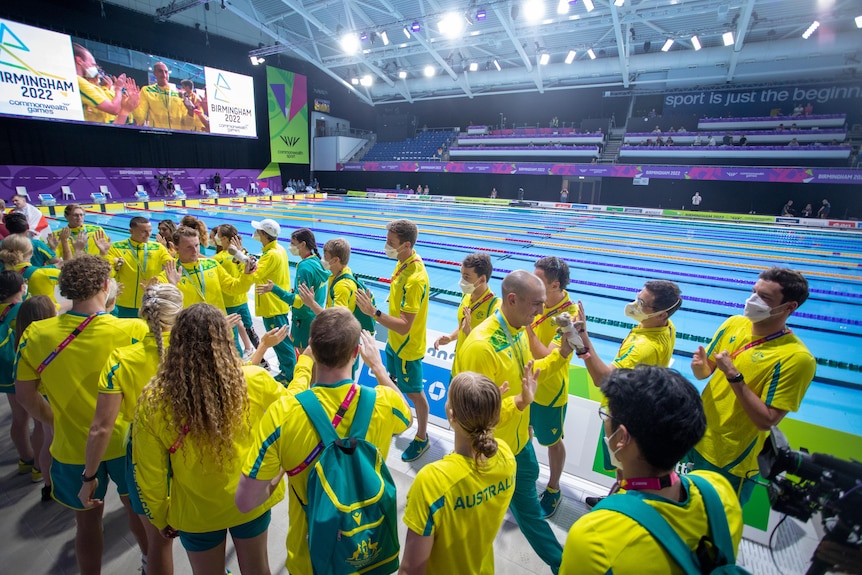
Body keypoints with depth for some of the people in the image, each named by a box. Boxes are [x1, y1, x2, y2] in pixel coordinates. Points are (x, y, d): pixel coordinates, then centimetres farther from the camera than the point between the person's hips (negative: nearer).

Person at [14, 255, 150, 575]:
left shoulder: (35, 334, -15)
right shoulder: (134, 330, -24)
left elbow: (25, 395, -4)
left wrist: (57, 422, 12)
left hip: (73, 445, 1)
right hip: (125, 441, 0)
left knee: (87, 519, 23)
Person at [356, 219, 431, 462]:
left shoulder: (415, 279, -33)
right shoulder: (403, 262, -5)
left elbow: (404, 326, -33)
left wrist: (374, 312, -39)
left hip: (408, 347, -9)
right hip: (394, 341, 9)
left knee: (414, 393, 11)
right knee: (393, 383, 26)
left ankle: (422, 438, 33)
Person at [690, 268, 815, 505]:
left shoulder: (797, 358, -22)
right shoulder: (733, 324, -6)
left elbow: (766, 421, -22)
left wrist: (734, 376, -30)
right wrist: (699, 366, -18)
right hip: (696, 438, 5)